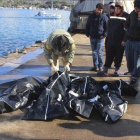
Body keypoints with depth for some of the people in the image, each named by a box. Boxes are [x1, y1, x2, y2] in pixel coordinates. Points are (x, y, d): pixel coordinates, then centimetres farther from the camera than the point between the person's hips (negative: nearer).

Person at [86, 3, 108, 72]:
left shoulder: (104, 17, -2)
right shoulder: (91, 16, 8)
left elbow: (107, 27, 1)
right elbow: (87, 26, 16)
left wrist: (104, 34, -10)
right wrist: (88, 34, 6)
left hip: (100, 38, -4)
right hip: (92, 37, 4)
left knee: (99, 52, -7)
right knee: (94, 52, 9)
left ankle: (100, 66, 7)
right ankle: (95, 66, 17)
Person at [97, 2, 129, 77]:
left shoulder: (126, 16, -4)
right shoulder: (112, 15, 11)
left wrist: (124, 40, -12)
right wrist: (108, 37, 12)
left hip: (120, 41, -4)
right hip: (111, 40, 4)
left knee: (118, 57, 6)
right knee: (109, 56, 4)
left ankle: (117, 70, 20)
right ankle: (105, 71, 7)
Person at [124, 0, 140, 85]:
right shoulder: (132, 13, 4)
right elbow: (126, 24, 17)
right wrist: (128, 31, 7)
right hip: (129, 40, 5)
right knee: (129, 59, 14)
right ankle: (132, 72, 33)